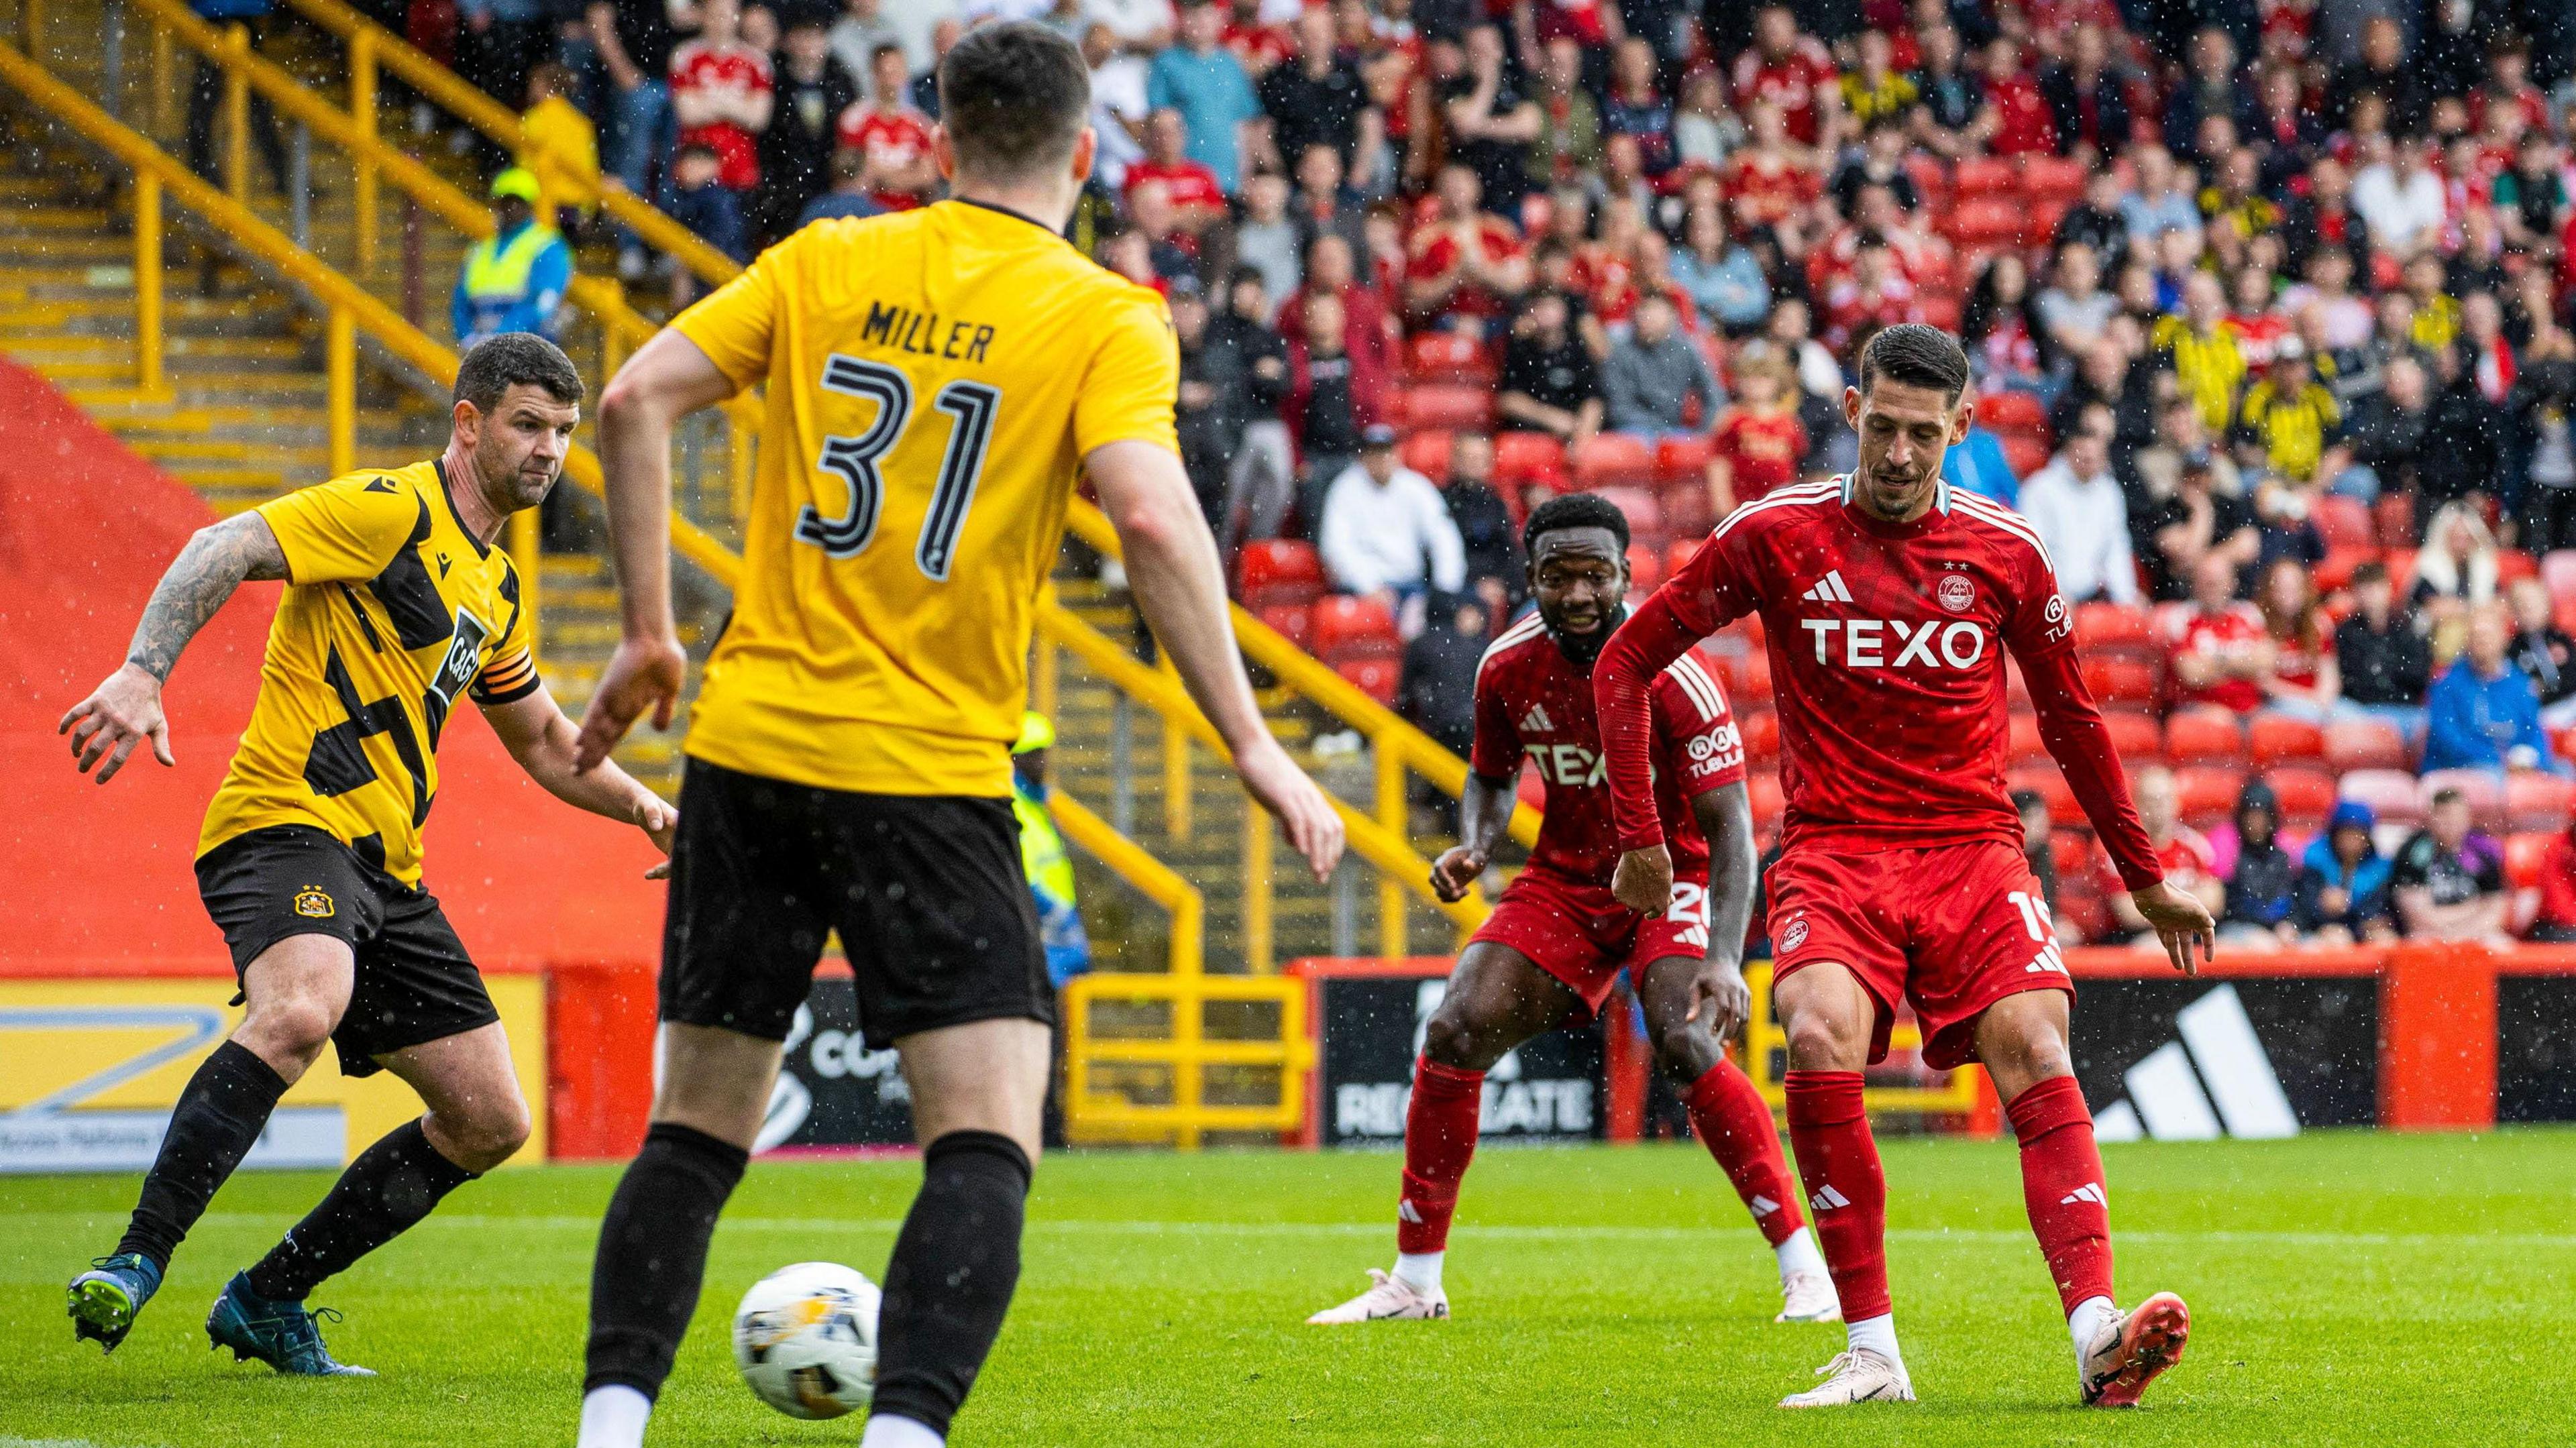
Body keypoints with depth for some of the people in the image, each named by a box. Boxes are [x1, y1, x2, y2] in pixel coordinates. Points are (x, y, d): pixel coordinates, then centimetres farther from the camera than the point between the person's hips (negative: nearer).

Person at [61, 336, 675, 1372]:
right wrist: (143, 674, -31)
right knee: (303, 1010, -39)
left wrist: (646, 808, 18)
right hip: (285, 822, -9)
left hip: (385, 869, 9)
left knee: (490, 1122, 6)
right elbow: (224, 550, -17)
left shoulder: (496, 587, 21)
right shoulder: (391, 511, -6)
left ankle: (266, 1303, 15)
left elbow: (546, 746, 34)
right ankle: (135, 1263, -36)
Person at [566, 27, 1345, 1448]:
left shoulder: (823, 265, 9)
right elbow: (1150, 515, -18)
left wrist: (649, 633, 10)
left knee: (696, 1128, 14)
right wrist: (1250, 745, -14)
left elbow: (634, 401, 1)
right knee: (985, 1144, -4)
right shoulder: (1103, 319, -3)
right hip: (931, 772, -4)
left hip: (749, 744, 4)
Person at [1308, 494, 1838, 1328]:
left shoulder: (1673, 680, -23)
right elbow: (1492, 775, 13)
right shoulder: (1509, 669, -8)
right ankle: (1414, 1283, 3)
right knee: (1454, 1034, -10)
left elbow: (1730, 827, -24)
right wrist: (1474, 848, -10)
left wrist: (1725, 958, -36)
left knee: (1685, 1045, -28)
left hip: (1672, 876, -5)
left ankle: (1806, 1270, -18)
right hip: (1565, 880, 5)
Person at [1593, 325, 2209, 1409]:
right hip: (1834, 852, -1)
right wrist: (1638, 835, 5)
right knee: (1821, 1038, -28)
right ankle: (1872, 1352, -23)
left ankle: (2097, 1336, -32)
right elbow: (1627, 661, 9)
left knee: (2034, 1052, -22)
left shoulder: (2005, 553, 6)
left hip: (1973, 848, 1)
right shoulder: (1775, 536, 1)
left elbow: (2070, 718, 19)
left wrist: (2146, 880, 23)